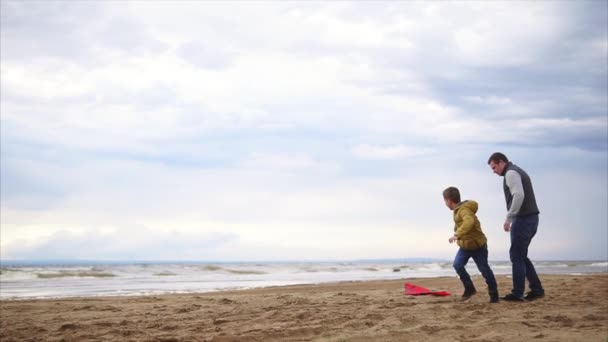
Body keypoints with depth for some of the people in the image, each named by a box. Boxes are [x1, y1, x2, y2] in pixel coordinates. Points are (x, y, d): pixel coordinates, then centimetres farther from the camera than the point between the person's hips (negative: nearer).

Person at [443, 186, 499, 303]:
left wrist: (457, 235, -51)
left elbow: (469, 222, -47)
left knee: (484, 269, 1)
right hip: (465, 246, 8)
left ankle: (494, 293, 16)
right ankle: (469, 288, 5)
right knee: (457, 265, -9)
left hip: (477, 246, -8)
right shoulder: (458, 210, 5)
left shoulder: (464, 210, -26)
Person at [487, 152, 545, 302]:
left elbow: (519, 195, -26)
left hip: (523, 219, -10)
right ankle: (536, 289, 14)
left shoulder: (511, 173, -11)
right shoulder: (519, 172, 21)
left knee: (517, 256, -3)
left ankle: (517, 294, 1)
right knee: (521, 256, 15)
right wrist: (512, 218, 17)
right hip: (531, 218, 10)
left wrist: (508, 218, -22)